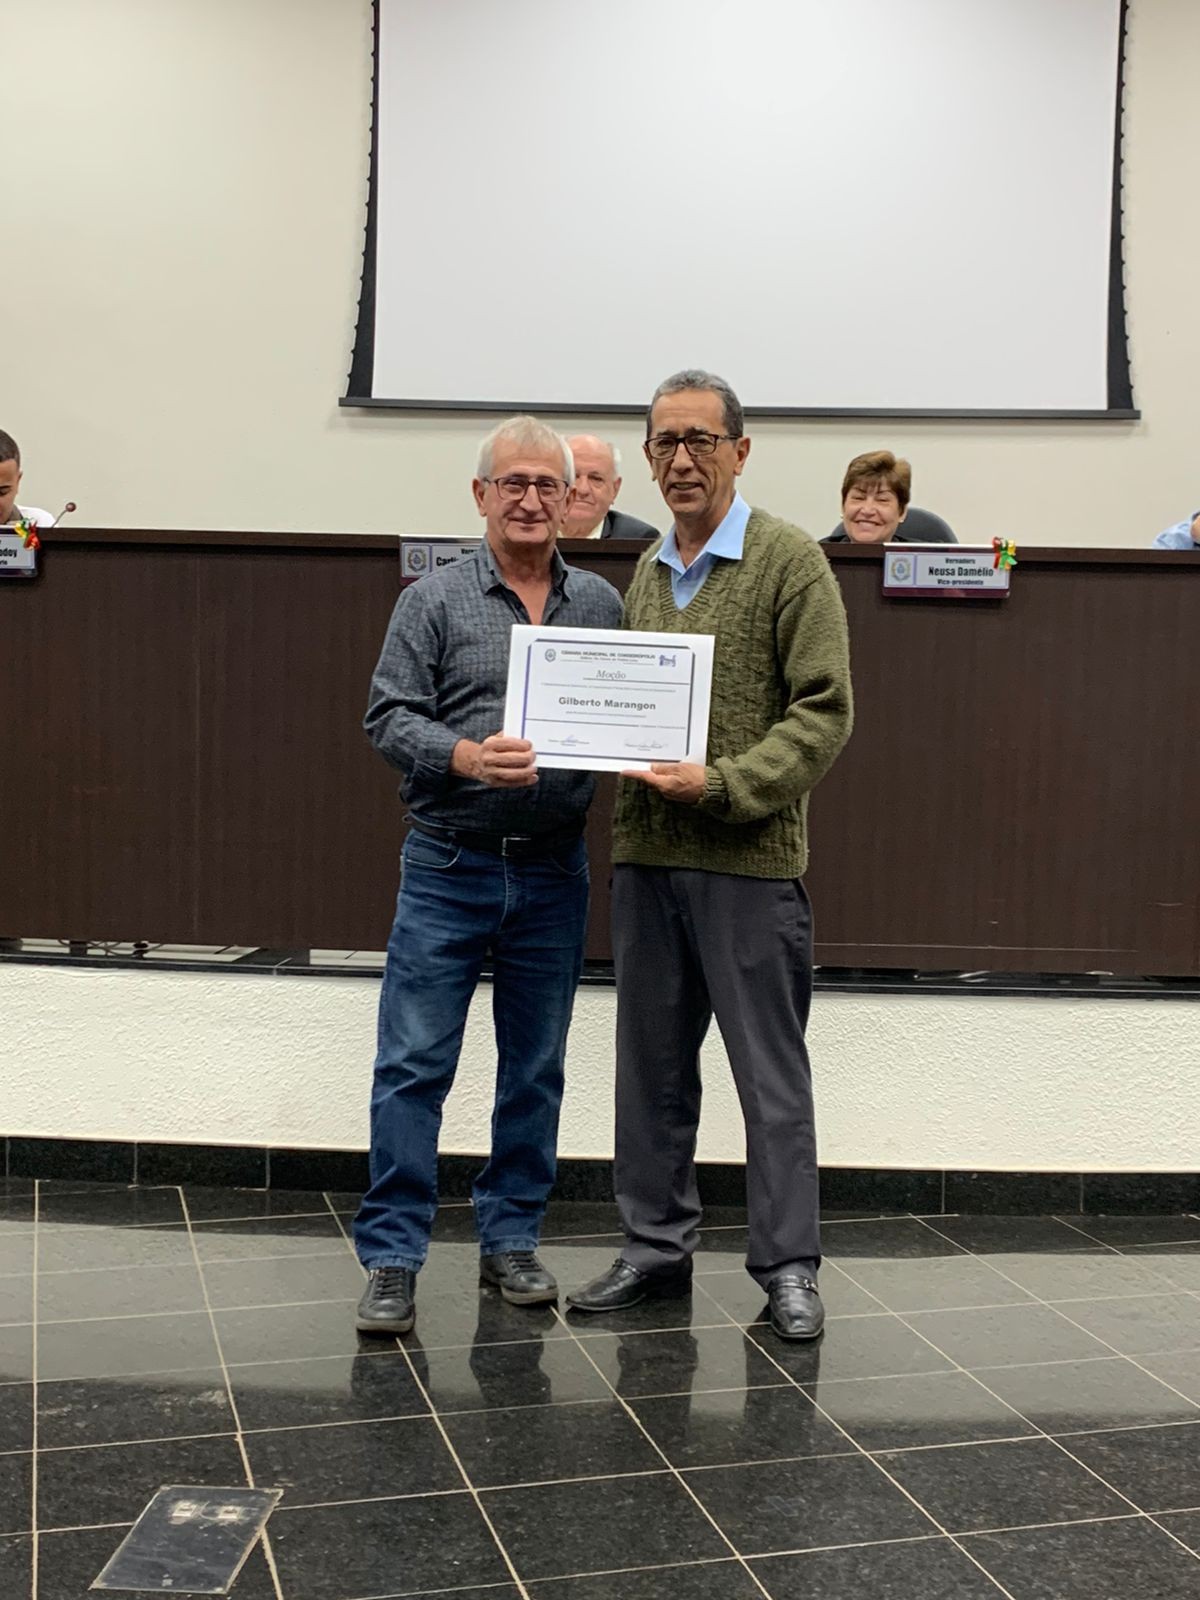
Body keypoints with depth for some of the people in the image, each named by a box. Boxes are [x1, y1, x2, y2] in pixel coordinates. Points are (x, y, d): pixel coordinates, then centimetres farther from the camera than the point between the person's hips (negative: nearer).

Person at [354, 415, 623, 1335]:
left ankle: (511, 1239, 26)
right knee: (414, 1065, -1)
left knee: (536, 1070, 12)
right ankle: (392, 1258, 9)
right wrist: (464, 755, -22)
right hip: (450, 865, -3)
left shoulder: (603, 606, 9)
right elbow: (390, 717, -5)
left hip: (554, 872, 3)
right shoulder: (434, 601, 0)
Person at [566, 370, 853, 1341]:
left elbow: (825, 713, -10)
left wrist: (725, 783, -19)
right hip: (646, 855, 6)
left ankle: (788, 1264, 16)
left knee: (771, 1073, 3)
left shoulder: (790, 560, -4)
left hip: (749, 860, -6)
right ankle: (657, 1246, 27)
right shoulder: (648, 572, 15)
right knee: (652, 1065, 13)